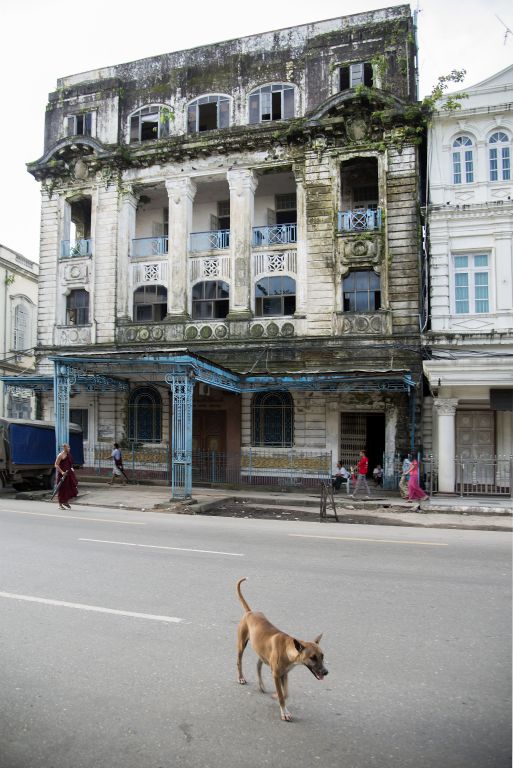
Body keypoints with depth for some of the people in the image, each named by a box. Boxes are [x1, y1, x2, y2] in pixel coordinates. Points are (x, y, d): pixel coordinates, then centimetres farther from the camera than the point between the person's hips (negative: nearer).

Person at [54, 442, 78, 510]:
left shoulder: (68, 455, 12)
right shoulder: (60, 455, -13)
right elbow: (56, 465, -16)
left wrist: (71, 468, 11)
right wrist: (62, 472, -23)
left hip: (68, 473, 8)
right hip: (62, 474, -8)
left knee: (70, 487, 4)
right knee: (62, 489, 0)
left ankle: (66, 502, 18)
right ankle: (60, 505, 11)